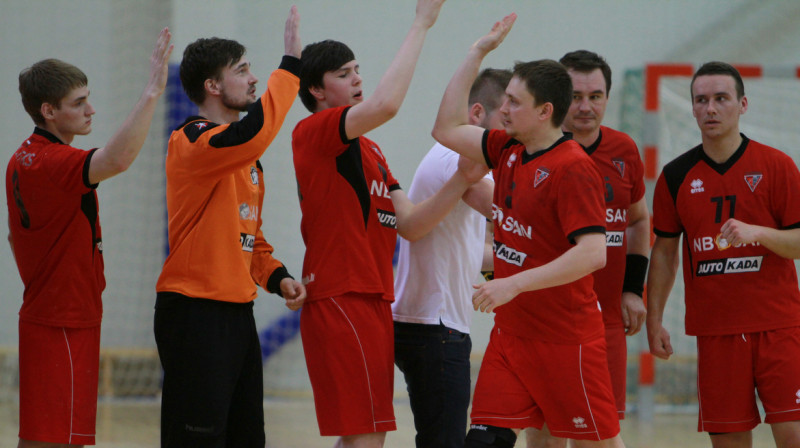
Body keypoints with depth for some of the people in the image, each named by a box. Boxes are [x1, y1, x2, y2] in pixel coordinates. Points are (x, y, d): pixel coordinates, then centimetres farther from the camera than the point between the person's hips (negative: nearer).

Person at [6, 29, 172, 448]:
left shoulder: (22, 160, 13)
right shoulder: (55, 163, -19)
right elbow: (117, 159, -39)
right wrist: (153, 91, -38)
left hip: (42, 315, 10)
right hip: (64, 325, -10)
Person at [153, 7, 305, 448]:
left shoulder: (245, 157, 19)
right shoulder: (193, 141, -12)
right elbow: (252, 133, -32)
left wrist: (276, 277, 7)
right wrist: (290, 65, -25)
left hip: (237, 309, 10)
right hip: (194, 309, -10)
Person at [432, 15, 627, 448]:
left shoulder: (574, 169, -18)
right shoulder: (508, 150, 7)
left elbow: (593, 253, -25)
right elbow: (447, 129, 20)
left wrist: (514, 284, -27)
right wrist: (477, 52, 15)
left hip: (566, 338, -8)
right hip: (511, 332, 8)